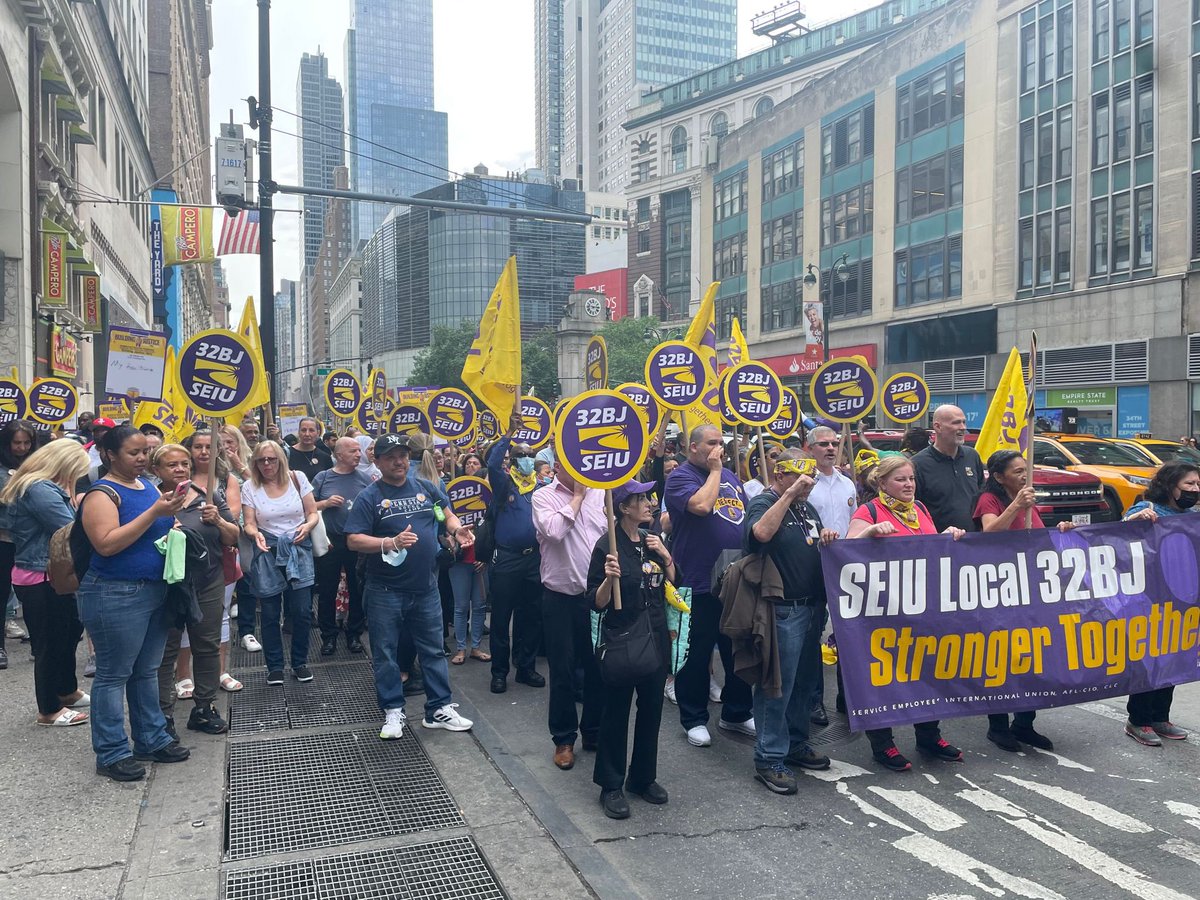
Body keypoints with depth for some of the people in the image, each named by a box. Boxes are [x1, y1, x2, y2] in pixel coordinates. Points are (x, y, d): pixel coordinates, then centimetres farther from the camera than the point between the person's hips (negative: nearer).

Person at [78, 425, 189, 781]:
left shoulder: (148, 485, 10)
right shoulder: (102, 493, -12)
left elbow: (162, 529, 21)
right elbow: (106, 543, -24)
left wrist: (173, 512, -2)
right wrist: (154, 512, -26)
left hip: (156, 590, 8)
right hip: (115, 595, -8)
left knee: (147, 671, 17)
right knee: (113, 675, 3)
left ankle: (152, 739, 28)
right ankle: (111, 754, 13)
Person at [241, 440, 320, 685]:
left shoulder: (298, 479, 1)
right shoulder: (250, 488, 0)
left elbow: (313, 513, 4)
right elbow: (249, 524, -2)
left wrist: (307, 525, -17)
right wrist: (255, 534, -24)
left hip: (299, 551, 0)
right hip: (267, 553, 0)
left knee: (301, 611, -1)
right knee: (270, 614, 4)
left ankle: (300, 662, 17)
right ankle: (275, 667, 19)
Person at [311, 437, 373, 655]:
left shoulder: (364, 478, 3)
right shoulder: (323, 478, 2)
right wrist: (326, 502, -13)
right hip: (330, 542, 0)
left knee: (357, 590, 8)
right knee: (327, 591, 7)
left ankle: (354, 634, 23)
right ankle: (329, 636, 19)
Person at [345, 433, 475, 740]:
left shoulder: (424, 487, 4)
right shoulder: (369, 497, -8)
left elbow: (446, 514, 19)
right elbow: (354, 540, -14)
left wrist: (456, 529, -4)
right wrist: (392, 542, -27)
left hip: (426, 588, 3)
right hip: (385, 592, -3)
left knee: (434, 651, 11)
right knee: (386, 654, 8)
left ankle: (439, 709, 23)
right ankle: (393, 712, 23)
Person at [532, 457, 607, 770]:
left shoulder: (600, 494, 4)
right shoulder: (543, 496, -4)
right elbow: (554, 530, -22)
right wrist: (577, 495, -11)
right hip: (561, 597, -3)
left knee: (598, 668, 13)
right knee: (563, 671, 7)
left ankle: (594, 732, 30)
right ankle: (564, 739, 23)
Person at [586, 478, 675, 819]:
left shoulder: (653, 541, 6)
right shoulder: (607, 545, -13)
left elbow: (673, 585, 10)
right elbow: (597, 603, -14)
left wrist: (666, 557, -5)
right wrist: (609, 578, -33)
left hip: (656, 636, 6)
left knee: (651, 707, 14)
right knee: (616, 711, 4)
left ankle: (643, 777, 30)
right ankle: (611, 785, 17)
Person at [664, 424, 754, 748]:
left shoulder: (730, 477, 14)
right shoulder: (680, 477, -9)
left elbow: (749, 517, 20)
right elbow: (701, 505, -28)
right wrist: (715, 469, -14)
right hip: (699, 584, -7)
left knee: (740, 651, 16)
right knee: (696, 655, 5)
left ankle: (737, 714, 31)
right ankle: (694, 719, 20)